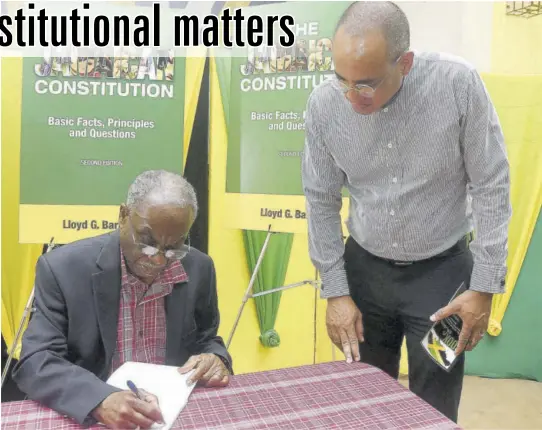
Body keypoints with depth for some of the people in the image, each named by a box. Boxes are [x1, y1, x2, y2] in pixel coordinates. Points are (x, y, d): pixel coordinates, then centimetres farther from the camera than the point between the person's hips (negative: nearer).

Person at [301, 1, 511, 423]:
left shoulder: (458, 83, -19)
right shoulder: (324, 103, -13)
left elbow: (491, 186, -10)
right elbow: (321, 200, -3)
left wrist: (484, 286, -10)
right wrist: (335, 291, -3)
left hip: (442, 269, -1)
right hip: (364, 268, 2)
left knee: (434, 411, 11)